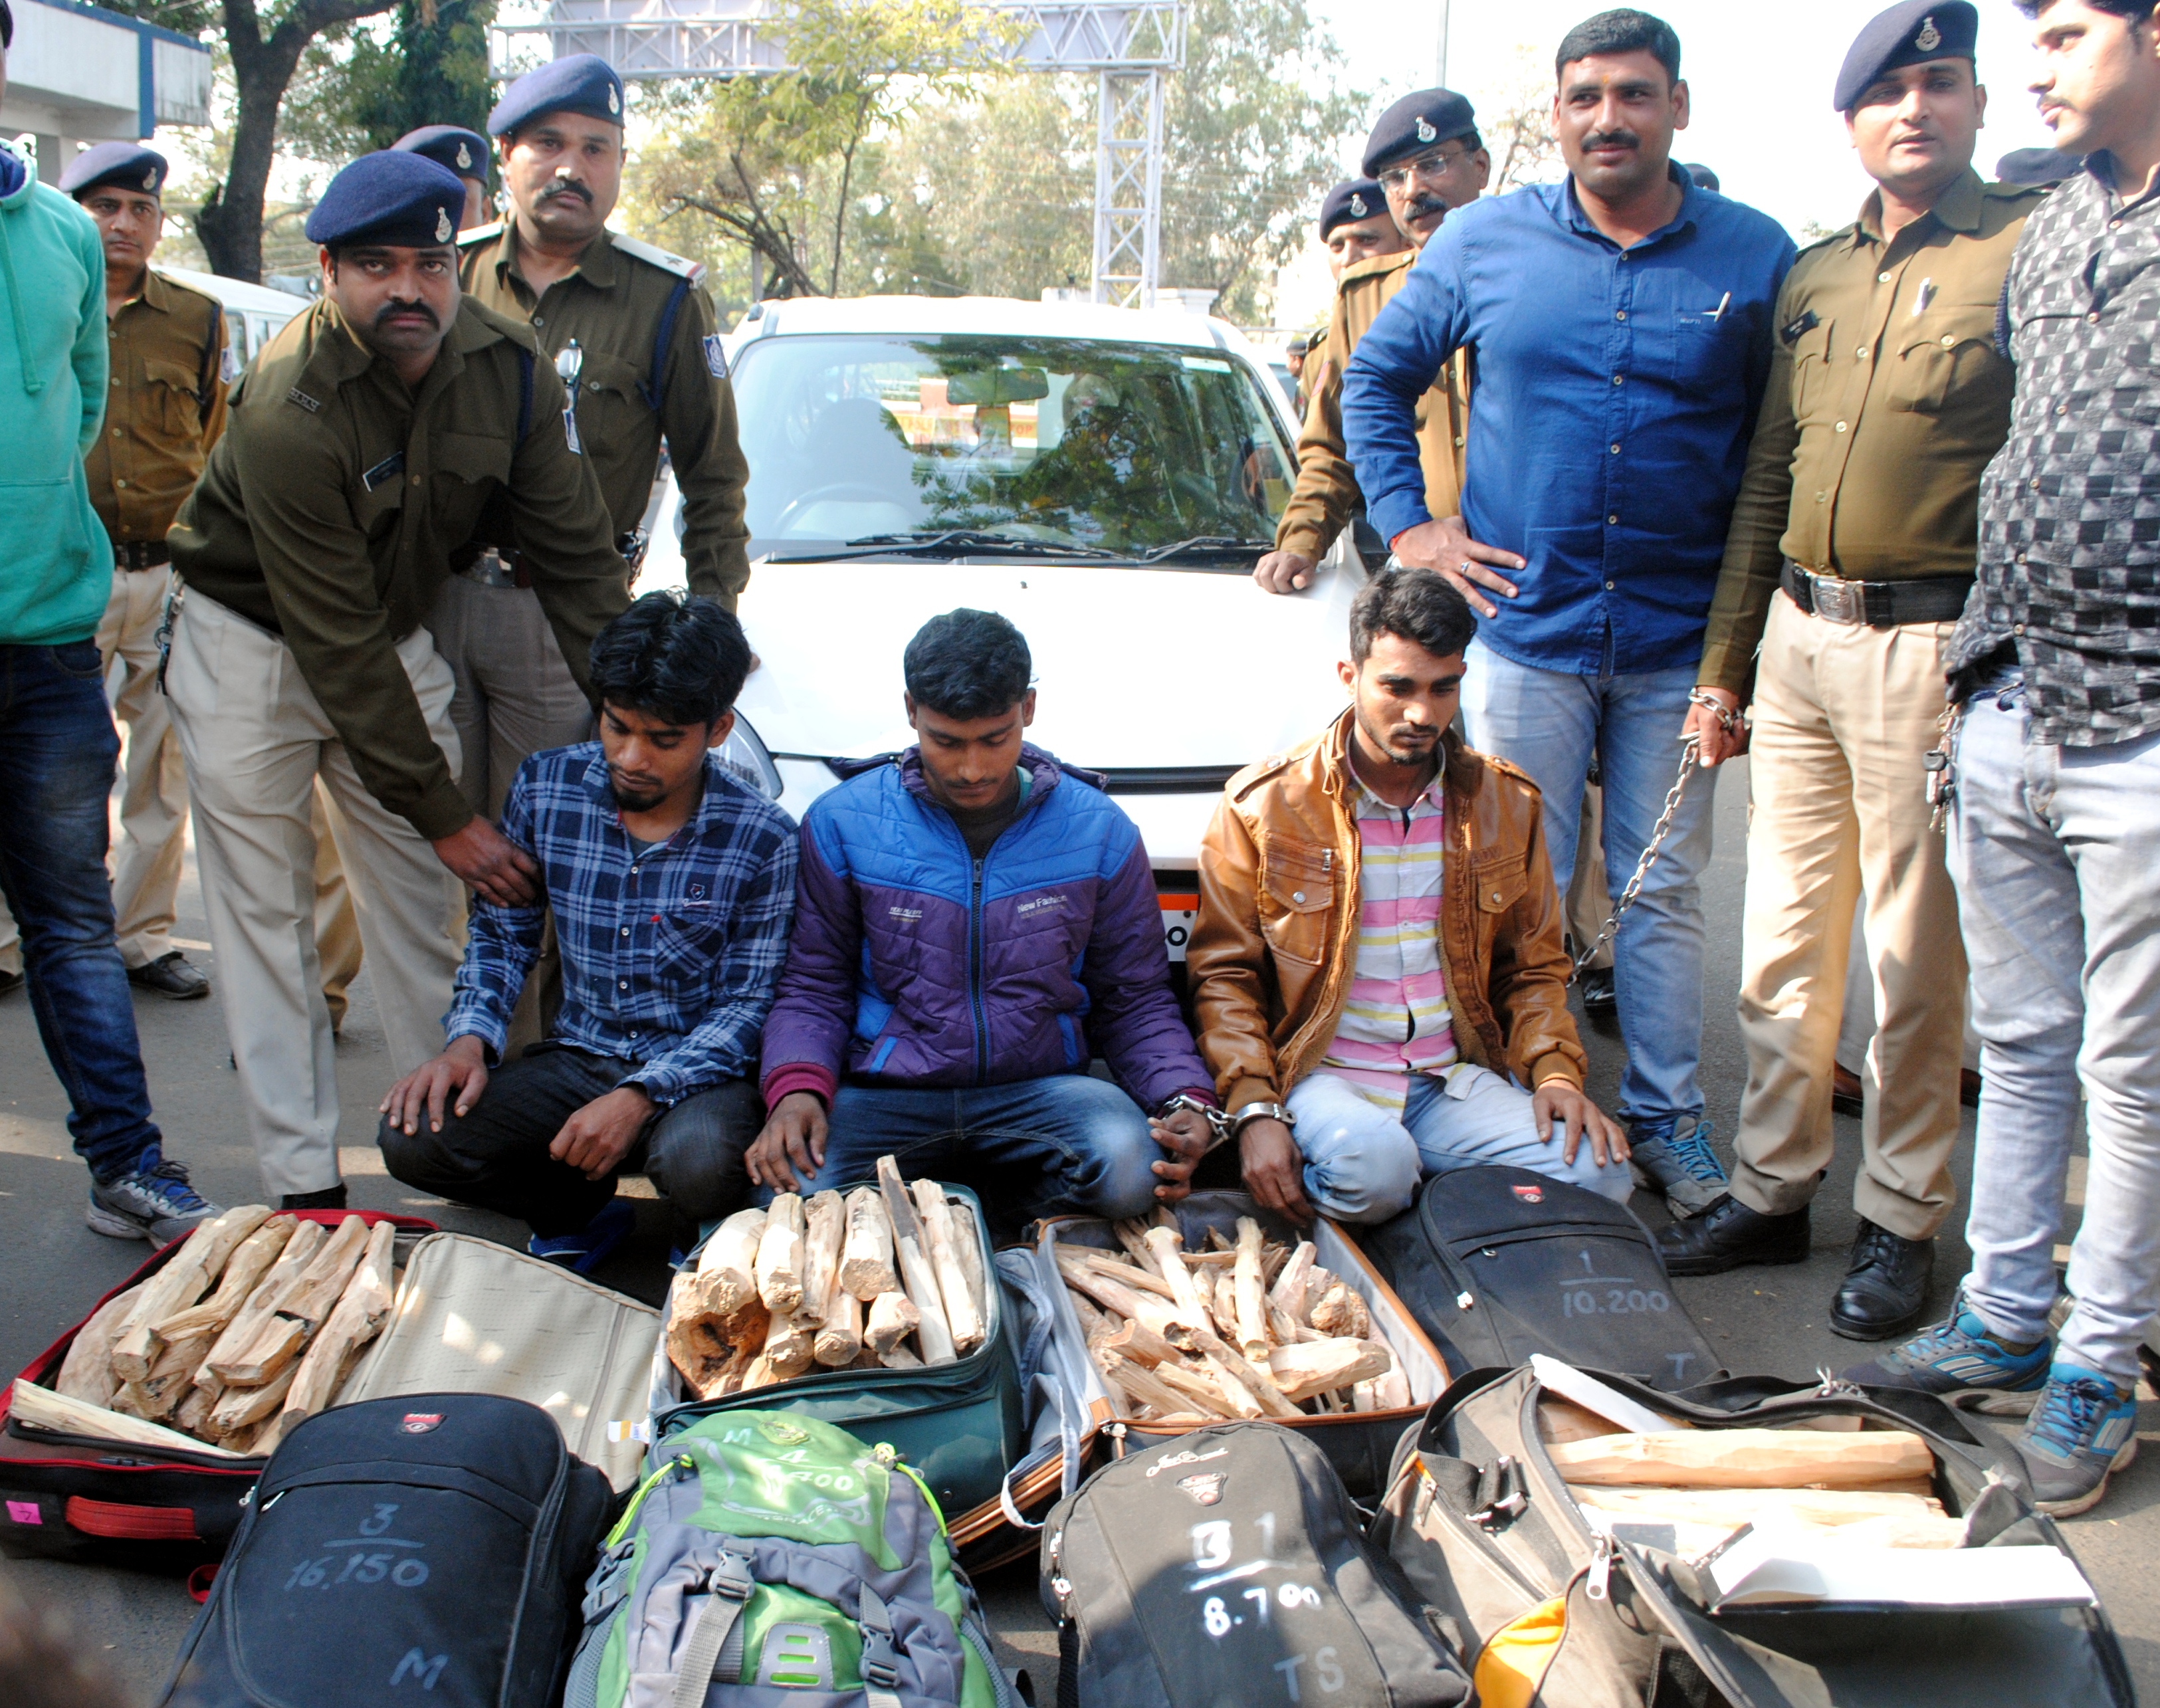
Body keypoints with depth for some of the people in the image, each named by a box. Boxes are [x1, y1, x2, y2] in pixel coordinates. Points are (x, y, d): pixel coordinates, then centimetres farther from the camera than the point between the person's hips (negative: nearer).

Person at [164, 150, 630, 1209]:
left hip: (394, 634, 5)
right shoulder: (287, 408, -29)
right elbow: (336, 645, -28)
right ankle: (304, 1183, 4)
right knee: (266, 915, -1)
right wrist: (443, 813, -26)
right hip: (252, 645, -4)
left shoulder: (506, 368, -14)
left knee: (424, 902, 7)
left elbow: (577, 554, -8)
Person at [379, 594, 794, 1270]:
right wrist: (470, 1039, -9)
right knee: (413, 1140, -19)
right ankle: (578, 1214, 9)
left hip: (697, 1069, -3)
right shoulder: (545, 787, -2)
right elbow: (501, 932, 10)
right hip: (575, 1057, 4)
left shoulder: (762, 839, -12)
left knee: (700, 1164, -37)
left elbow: (749, 1004, -9)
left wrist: (642, 1097, -23)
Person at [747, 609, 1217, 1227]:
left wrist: (1186, 1100, -13)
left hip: (1040, 1088, 1)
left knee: (1133, 1168, -31)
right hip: (886, 1093, -1)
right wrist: (796, 1089, -18)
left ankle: (1009, 1211, 3)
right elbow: (814, 987, 3)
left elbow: (1136, 997, 6)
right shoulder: (842, 822, -1)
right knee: (794, 1193, -31)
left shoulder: (1099, 831, 1)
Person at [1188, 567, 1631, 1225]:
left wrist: (1556, 1070, -4)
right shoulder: (1262, 805, -2)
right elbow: (1224, 975, 0)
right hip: (1324, 1073, -4)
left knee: (1599, 1173, -22)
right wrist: (1254, 1109, -14)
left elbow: (1533, 968, 15)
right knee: (1375, 1166, -37)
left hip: (1457, 1079, 4)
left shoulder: (1505, 802, 9)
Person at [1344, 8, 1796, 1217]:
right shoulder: (1484, 243, 3)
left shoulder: (1756, 257, 1)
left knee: (1666, 891, 10)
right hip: (1524, 625, 0)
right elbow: (1376, 379, 13)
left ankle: (1668, 1119, 22)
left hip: (1680, 641, 0)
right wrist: (1407, 523, 3)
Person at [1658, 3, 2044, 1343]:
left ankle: (1901, 1221, 16)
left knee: (1916, 958, 3)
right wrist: (1723, 663, 16)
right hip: (1797, 634, 6)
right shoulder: (1815, 277, 14)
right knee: (1786, 942, 11)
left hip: (1931, 643, -6)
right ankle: (1772, 1190, 24)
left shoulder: (2034, 250, -5)